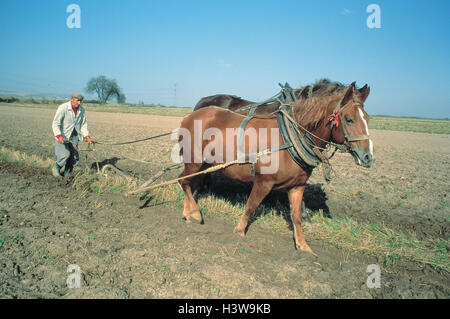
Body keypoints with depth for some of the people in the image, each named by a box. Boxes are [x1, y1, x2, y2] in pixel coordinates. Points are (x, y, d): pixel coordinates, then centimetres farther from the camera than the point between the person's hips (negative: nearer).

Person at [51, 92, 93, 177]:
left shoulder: (81, 110, 3)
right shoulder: (63, 107, -14)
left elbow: (83, 125, 13)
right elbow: (55, 123, -17)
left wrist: (87, 136, 1)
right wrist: (59, 136, -30)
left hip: (74, 136, 5)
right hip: (63, 136, -5)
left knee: (75, 157, 2)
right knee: (65, 154, -20)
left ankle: (66, 175, 20)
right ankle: (56, 169, 7)